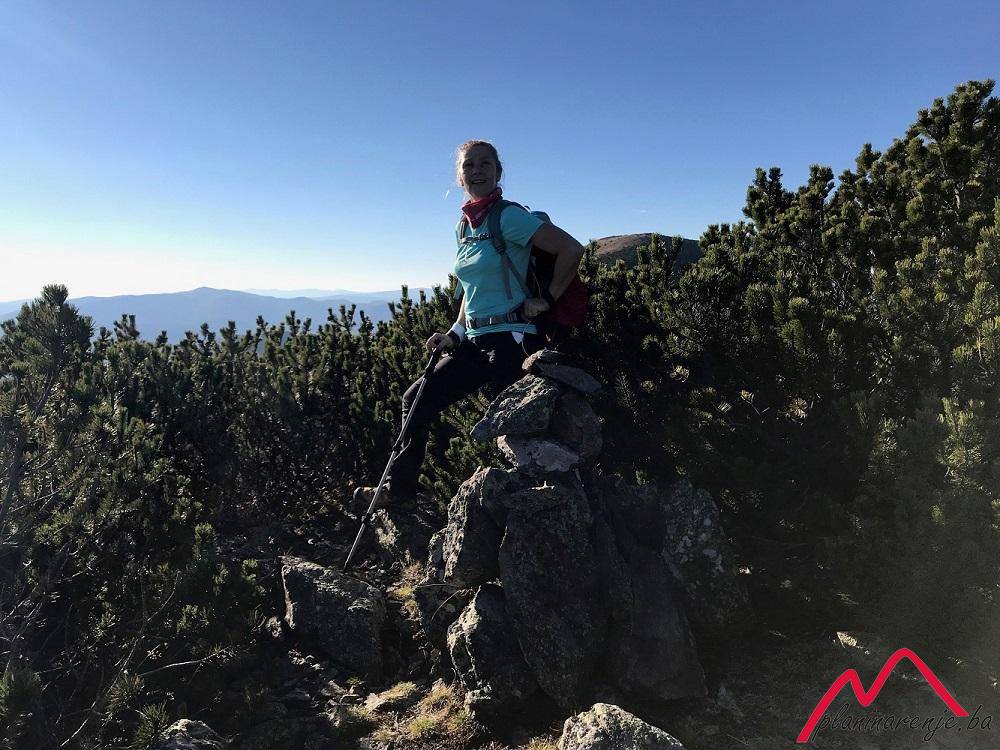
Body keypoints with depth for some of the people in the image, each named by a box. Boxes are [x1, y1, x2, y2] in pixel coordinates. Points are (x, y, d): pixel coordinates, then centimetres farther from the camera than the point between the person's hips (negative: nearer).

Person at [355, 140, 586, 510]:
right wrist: (454, 334, 12)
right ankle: (400, 487, 19)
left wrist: (547, 298, -12)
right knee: (417, 399, 7)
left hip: (511, 340, -8)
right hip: (475, 341, 8)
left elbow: (571, 249, -14)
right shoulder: (464, 227, 14)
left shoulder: (509, 217, -10)